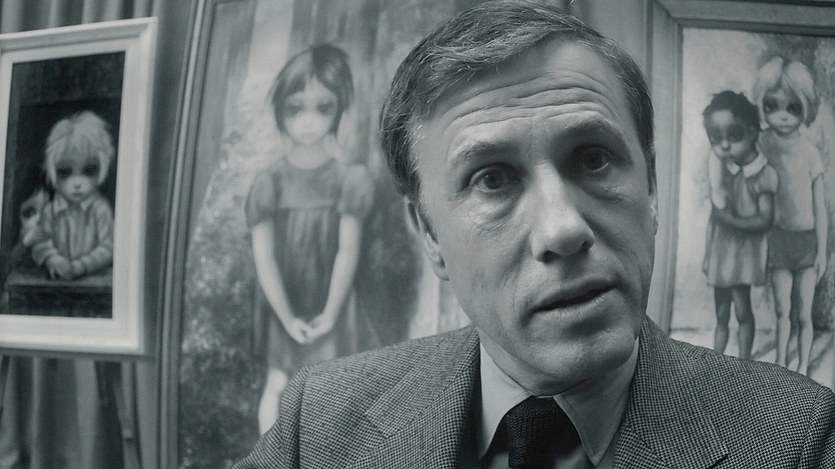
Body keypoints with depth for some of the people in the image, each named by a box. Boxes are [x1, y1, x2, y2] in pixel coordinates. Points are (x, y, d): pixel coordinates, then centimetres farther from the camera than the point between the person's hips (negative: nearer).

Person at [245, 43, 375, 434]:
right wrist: (288, 317, -12)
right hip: (285, 308, 0)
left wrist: (330, 313, -12)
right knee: (277, 385, 6)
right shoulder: (269, 183, -10)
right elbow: (264, 257, -10)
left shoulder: (348, 179, -10)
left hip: (330, 307, 0)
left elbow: (348, 251, -11)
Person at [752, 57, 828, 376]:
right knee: (782, 309, 8)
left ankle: (802, 370, 19)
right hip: (777, 239, 1)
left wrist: (822, 251, -2)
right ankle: (780, 368, 20)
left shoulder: (809, 152, -11)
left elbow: (819, 206, -4)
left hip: (806, 238, -1)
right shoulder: (761, 144, -8)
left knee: (804, 314, 6)